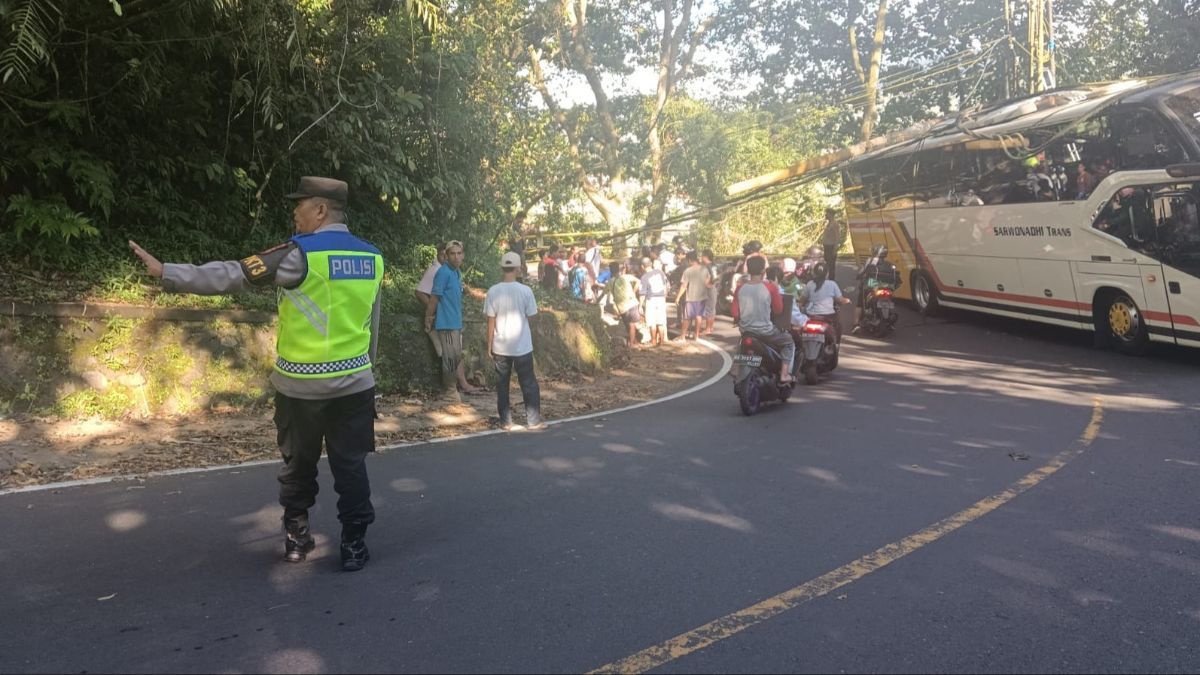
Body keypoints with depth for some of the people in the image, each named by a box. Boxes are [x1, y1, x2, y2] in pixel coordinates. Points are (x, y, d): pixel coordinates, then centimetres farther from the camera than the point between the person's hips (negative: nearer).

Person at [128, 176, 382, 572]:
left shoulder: (299, 254, -13)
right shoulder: (372, 258, 3)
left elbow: (233, 276, -14)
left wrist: (166, 273, -8)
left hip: (300, 386, -3)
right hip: (354, 383, 3)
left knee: (299, 463, 14)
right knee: (351, 465, 8)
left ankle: (296, 537, 27)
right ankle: (355, 544, 12)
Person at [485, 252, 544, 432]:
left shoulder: (493, 291, -7)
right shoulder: (525, 290, -9)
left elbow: (491, 321, -4)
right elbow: (529, 317, 0)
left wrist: (489, 347, 3)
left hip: (500, 347, 1)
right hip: (522, 346, -1)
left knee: (502, 385, 11)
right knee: (529, 384, 10)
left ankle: (506, 421, 13)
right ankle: (533, 420, 13)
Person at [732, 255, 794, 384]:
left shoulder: (740, 288, -2)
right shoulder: (770, 287, -12)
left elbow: (735, 314, 2)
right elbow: (778, 309, -1)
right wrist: (778, 292, 12)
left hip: (745, 331, 4)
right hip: (765, 332, -4)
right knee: (789, 342, 20)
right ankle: (784, 374, 8)